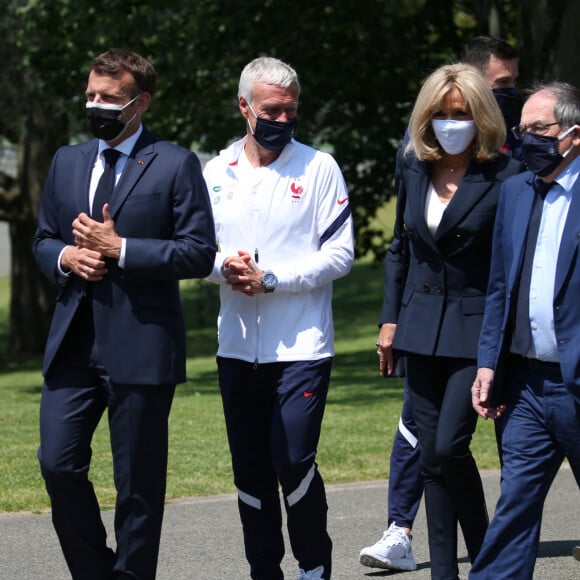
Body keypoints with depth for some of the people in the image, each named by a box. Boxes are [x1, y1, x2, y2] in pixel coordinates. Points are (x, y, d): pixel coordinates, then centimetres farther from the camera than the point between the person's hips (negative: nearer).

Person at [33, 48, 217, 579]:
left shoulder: (176, 165, -2)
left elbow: (199, 252, -8)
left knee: (138, 483, 2)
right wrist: (67, 257, -3)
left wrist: (118, 248, -14)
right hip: (73, 341, 5)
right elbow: (43, 240, 21)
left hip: (140, 344, -5)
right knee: (58, 463, -2)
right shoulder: (67, 162, 15)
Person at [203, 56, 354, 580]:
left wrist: (269, 279, -14)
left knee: (293, 460, -12)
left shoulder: (319, 167, -1)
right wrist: (224, 264, -9)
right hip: (237, 345, 4)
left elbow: (340, 255, -6)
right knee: (251, 471, 7)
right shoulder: (217, 172, 10)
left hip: (302, 345, -4)